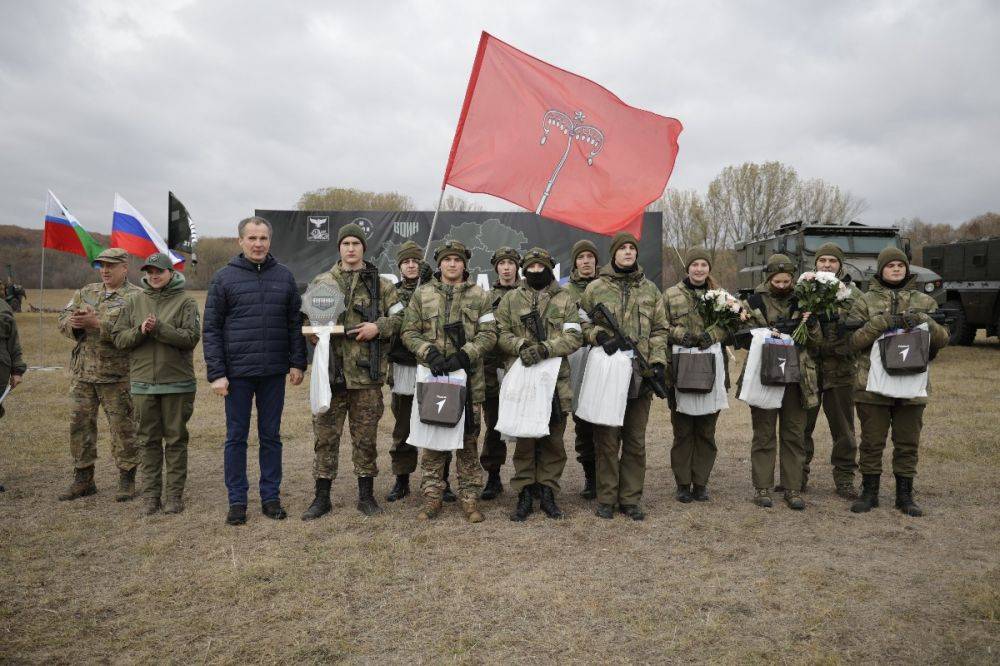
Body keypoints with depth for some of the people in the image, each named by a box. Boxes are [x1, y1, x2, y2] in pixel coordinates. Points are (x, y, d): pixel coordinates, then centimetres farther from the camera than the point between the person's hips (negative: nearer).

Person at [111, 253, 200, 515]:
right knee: (149, 440, 9)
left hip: (177, 383, -3)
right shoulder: (134, 301, 9)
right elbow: (118, 337, 5)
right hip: (142, 382, 3)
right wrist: (140, 331, -13)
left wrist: (159, 328, -20)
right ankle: (151, 496, 18)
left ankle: (175, 495, 13)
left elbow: (191, 337, -13)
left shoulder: (185, 302, -1)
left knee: (175, 440, 5)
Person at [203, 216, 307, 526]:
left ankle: (271, 497, 21)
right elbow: (211, 328, -2)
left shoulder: (284, 276, 6)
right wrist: (216, 373, -8)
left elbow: (295, 323, 8)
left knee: (271, 436, 10)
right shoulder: (224, 277, -1)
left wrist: (297, 363, 0)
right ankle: (237, 501, 18)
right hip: (237, 372, -2)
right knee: (236, 437, 7)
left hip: (274, 373, 2)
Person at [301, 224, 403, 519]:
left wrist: (378, 327, -12)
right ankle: (322, 496, 19)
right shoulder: (321, 282, 8)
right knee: (325, 434, 6)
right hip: (331, 370, 1)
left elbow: (399, 317, 5)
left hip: (366, 372, 0)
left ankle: (366, 494, 22)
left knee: (366, 436, 9)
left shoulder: (381, 284, 6)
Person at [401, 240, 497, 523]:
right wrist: (429, 352, -13)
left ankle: (469, 497, 16)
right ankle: (432, 497, 17)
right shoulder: (422, 294, 8)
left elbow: (488, 334, -1)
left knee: (468, 440, 5)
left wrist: (464, 355, -15)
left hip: (469, 378, 0)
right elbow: (409, 332, 4)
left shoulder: (479, 296, 6)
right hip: (432, 377, 1)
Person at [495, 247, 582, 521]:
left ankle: (547, 491, 21)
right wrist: (521, 346, -16)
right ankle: (524, 494, 16)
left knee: (553, 440, 8)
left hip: (556, 379, 1)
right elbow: (500, 333, 3)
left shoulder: (566, 300, 7)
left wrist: (545, 348, -18)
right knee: (524, 439, 5)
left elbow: (574, 337, -3)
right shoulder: (511, 299, 9)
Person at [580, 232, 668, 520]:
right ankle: (606, 499, 13)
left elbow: (659, 329, 11)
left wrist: (658, 361, -1)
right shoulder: (595, 288, 4)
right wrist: (599, 335, -14)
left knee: (636, 440, 8)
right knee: (607, 438, 2)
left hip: (641, 376, 3)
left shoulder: (650, 290, 12)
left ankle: (630, 499, 18)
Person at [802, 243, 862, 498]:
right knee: (802, 424, 7)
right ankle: (799, 475, 20)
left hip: (841, 369, 0)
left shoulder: (852, 294, 5)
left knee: (843, 428, 8)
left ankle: (844, 479, 19)